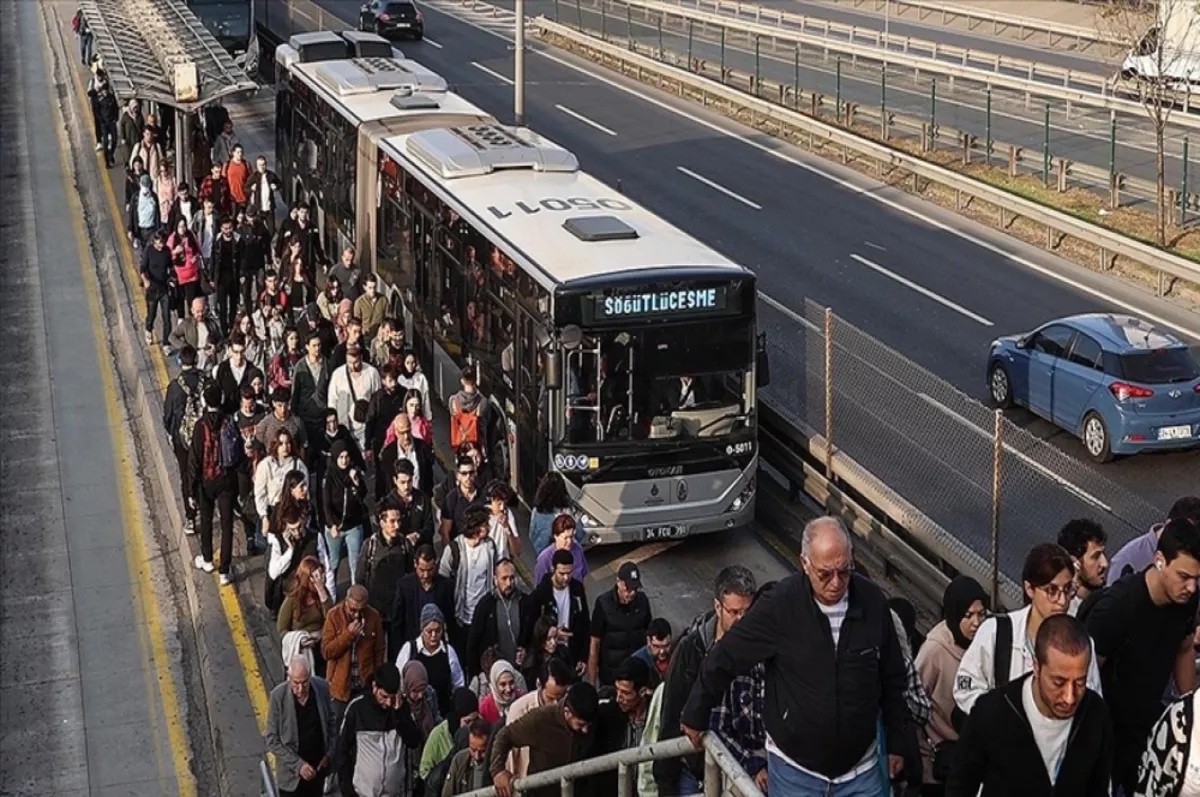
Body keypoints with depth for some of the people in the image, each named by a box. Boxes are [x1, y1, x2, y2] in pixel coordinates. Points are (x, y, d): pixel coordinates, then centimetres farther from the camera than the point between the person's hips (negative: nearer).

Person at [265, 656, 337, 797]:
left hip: (318, 769, 3)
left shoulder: (321, 688, -9)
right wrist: (298, 765, -20)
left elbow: (331, 722, 7)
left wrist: (329, 754, -3)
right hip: (292, 774, -3)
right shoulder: (278, 696, -19)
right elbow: (272, 740, -14)